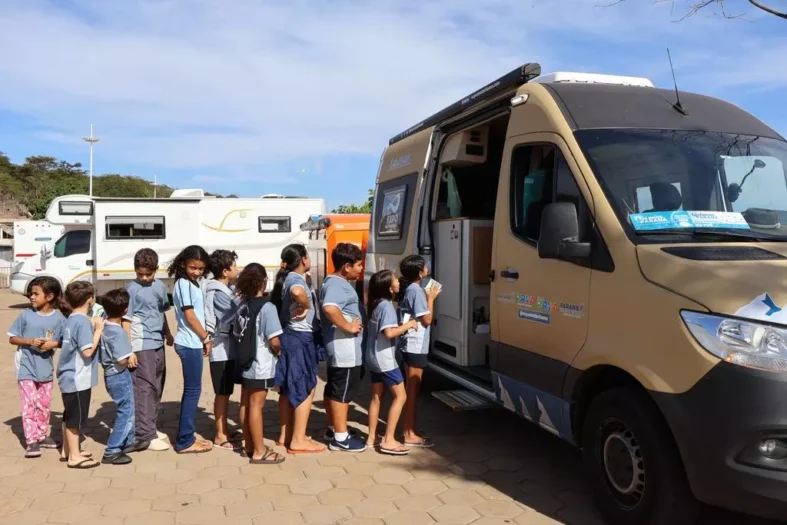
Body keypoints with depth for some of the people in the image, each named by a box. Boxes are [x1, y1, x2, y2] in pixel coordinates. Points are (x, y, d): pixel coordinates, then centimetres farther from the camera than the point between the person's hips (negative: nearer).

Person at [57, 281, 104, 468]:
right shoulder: (83, 321, -20)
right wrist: (98, 330, -16)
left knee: (70, 416, 19)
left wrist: (92, 326, 10)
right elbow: (88, 351, -23)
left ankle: (67, 451, 31)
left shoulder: (70, 319, 8)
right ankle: (74, 456, 10)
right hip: (78, 379, -10)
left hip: (69, 377, 10)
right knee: (76, 417, 1)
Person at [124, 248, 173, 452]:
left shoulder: (160, 287, 9)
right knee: (144, 389, -6)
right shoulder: (132, 289, -9)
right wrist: (128, 350, -14)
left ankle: (151, 427, 25)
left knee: (157, 387, 13)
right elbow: (126, 321, -10)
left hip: (158, 344, 7)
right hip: (141, 346, -7)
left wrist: (168, 334, 26)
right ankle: (145, 436, -2)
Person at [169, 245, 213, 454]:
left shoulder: (192, 283, 14)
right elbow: (189, 315, -17)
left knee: (192, 390, 13)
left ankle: (186, 436, 21)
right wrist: (206, 338, -10)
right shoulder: (184, 283, -12)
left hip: (193, 342, 9)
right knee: (193, 390, -4)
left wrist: (204, 338, 4)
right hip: (190, 343, -9)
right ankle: (185, 441, 3)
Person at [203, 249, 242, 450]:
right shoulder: (219, 293, -18)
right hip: (222, 349, -9)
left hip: (228, 348, 9)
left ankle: (224, 431, 27)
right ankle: (221, 436, 11)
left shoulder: (223, 289, 12)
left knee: (225, 393, 16)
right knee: (223, 393, 0)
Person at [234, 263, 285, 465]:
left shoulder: (242, 307, 5)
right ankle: (259, 452, 7)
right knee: (256, 406, -2)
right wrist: (278, 352, -1)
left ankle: (250, 445, 26)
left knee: (246, 405, 14)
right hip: (261, 366, -7)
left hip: (245, 363, 7)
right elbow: (274, 341, -20)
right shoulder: (267, 307, -17)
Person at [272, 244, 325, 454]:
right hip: (300, 339, -10)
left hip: (289, 336, 10)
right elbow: (297, 292, -41)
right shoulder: (295, 278, -17)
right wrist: (306, 306, -23)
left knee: (289, 389, 16)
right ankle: (298, 440, 3)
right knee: (306, 389, -2)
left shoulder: (286, 278, 12)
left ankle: (286, 434, 26)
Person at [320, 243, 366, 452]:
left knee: (333, 389, 18)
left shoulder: (335, 282, 14)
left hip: (338, 348, 11)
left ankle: (333, 428, 30)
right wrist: (348, 327, -27)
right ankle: (340, 438, 4)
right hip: (345, 348, -11)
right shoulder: (337, 285, -19)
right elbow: (330, 308, -38)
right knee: (343, 392, -3)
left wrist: (349, 324, 16)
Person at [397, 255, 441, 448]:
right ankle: (410, 435, 3)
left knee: (411, 390, 16)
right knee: (413, 390, -4)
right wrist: (431, 297, -5)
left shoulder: (408, 289, 12)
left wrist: (427, 296, 10)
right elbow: (427, 320, -16)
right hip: (416, 346, -10)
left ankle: (409, 430, 24)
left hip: (410, 345, 10)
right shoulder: (417, 291, -16)